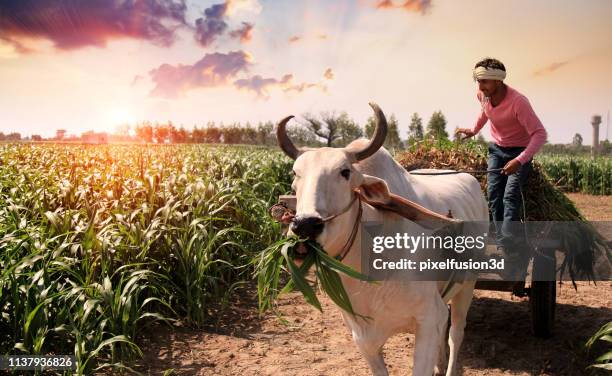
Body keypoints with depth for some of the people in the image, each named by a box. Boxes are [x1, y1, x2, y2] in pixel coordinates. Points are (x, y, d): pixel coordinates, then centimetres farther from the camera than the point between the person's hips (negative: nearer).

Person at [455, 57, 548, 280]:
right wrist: (474, 130, 23)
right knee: (494, 195, -4)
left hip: (519, 151, -6)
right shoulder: (482, 95, -9)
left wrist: (520, 161, -45)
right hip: (496, 149, 6)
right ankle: (503, 247, 1)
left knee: (510, 198, -20)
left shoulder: (518, 102, -30)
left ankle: (511, 251, -21)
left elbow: (540, 134, -34)